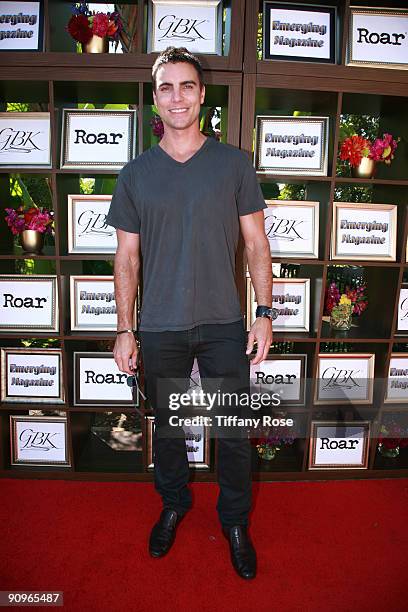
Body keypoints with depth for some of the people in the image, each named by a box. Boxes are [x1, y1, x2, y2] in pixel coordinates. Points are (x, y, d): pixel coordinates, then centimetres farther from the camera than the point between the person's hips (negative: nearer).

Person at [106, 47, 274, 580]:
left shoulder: (234, 163, 2)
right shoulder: (136, 173, 4)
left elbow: (256, 244, 3)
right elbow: (127, 257, 5)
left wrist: (265, 312, -5)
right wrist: (124, 329, 1)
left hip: (224, 324, -1)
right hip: (159, 329, 1)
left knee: (235, 432, 8)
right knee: (167, 426, 16)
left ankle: (235, 522, 33)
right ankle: (174, 506, 42)